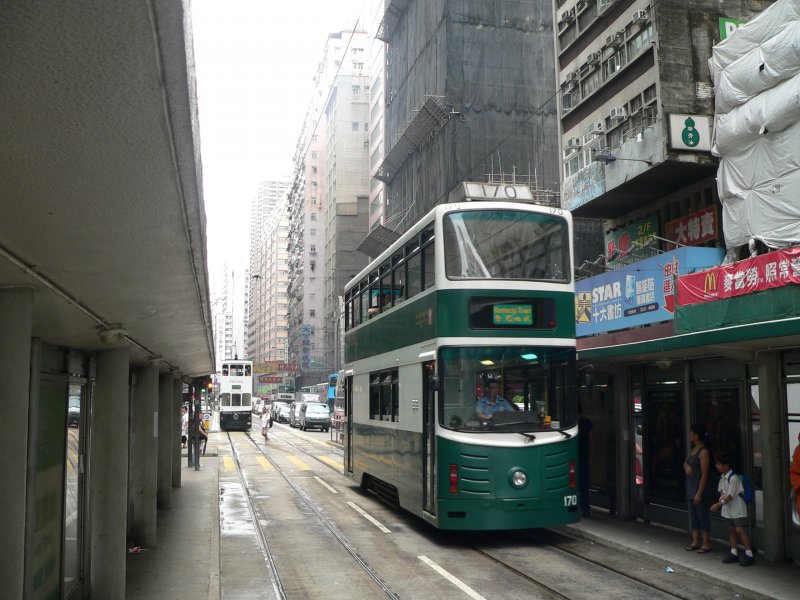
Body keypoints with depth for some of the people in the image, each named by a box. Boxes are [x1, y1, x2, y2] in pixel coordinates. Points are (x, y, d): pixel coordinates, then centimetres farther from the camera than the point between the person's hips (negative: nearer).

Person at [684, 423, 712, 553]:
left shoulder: (703, 452, -16)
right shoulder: (693, 450, 11)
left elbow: (705, 475, -17)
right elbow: (686, 463, 23)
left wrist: (699, 493, -18)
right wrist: (686, 466, -3)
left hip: (699, 488, -9)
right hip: (690, 487, 9)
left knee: (702, 515, 0)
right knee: (693, 515, 13)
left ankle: (706, 544, 8)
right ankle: (695, 541, 22)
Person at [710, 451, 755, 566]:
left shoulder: (733, 478, -21)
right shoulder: (722, 477, 5)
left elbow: (730, 496, -20)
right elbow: (721, 490, 16)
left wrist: (718, 505, -18)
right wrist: (722, 496, -7)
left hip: (737, 509, -8)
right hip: (728, 509, 8)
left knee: (739, 530, -12)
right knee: (731, 530, 12)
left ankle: (749, 555, -7)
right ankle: (734, 553, 19)